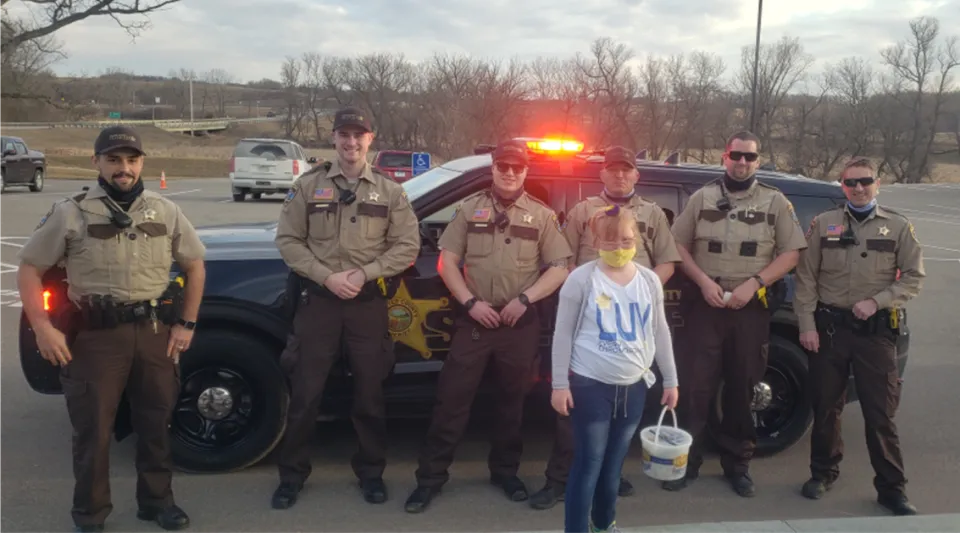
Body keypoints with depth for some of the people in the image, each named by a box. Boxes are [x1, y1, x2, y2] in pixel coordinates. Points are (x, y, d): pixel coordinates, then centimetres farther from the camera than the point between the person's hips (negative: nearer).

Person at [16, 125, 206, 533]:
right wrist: (42, 327, -12)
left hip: (155, 332, 3)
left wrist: (186, 323, 7)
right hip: (96, 335, -3)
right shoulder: (71, 212, -3)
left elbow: (194, 265, 14)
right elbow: (29, 269, -1)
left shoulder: (164, 211, 7)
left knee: (156, 423, 13)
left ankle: (156, 500, 30)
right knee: (93, 430, 5)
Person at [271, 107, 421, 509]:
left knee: (370, 393, 9)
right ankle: (292, 474, 19)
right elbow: (288, 240, -1)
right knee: (305, 392, 3)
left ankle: (371, 472, 26)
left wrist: (364, 273, -12)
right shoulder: (309, 185, 3)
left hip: (369, 304, 1)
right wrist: (327, 277, -13)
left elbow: (407, 246, 0)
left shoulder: (389, 191, 5)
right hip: (317, 299, 0)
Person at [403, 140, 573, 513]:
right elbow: (447, 262, 4)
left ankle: (505, 471, 27)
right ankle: (431, 475, 9)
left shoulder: (542, 215, 5)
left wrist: (524, 299, -11)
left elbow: (559, 269, 1)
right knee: (452, 398, 0)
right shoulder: (469, 209, 6)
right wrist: (470, 302, -8)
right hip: (474, 319, 0)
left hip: (521, 323, 0)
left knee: (512, 401, 11)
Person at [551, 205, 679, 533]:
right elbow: (563, 334, -7)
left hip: (634, 387, 4)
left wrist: (670, 380, 12)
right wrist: (560, 384, -10)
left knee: (613, 463, 16)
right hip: (590, 385, -4)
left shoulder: (650, 280, 4)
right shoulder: (582, 279, -9)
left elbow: (660, 333, 11)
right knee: (589, 464, -4)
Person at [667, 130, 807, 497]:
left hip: (752, 308, 0)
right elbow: (679, 245, 6)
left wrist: (753, 283, -11)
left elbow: (791, 253, 2)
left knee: (742, 388, 7)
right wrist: (703, 281, -9)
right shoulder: (702, 197, 7)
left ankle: (737, 465, 20)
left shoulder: (775, 202, 6)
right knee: (695, 386, -1)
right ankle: (687, 462, 9)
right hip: (705, 304, 0)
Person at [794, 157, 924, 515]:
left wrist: (876, 301, -12)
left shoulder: (898, 227, 4)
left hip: (876, 330, -1)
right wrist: (807, 324, -5)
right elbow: (806, 278, 2)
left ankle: (891, 488, 12)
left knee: (881, 412, 1)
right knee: (826, 406, 10)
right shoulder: (823, 224, 4)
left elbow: (913, 277, 2)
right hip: (829, 326, 1)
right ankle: (823, 472, 27)